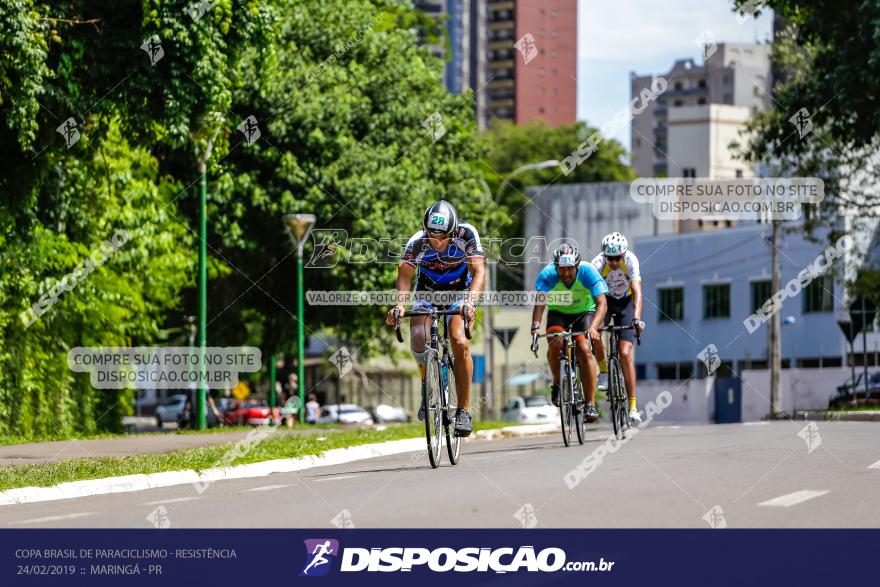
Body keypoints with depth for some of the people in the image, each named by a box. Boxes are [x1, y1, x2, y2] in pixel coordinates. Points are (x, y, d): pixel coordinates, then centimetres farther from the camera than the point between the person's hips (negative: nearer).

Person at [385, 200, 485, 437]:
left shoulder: (467, 235, -26)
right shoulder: (417, 242, -25)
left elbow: (478, 271, -32)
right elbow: (404, 275, -32)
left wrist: (470, 301, -50)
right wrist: (399, 303, -52)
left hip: (459, 293, -1)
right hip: (427, 292, 1)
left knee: (460, 343, -26)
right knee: (418, 338, -27)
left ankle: (464, 410, -15)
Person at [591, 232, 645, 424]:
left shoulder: (631, 260, -28)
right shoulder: (598, 263, -27)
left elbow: (637, 292, -35)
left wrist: (636, 318, -49)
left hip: (626, 302, -1)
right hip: (605, 300, 1)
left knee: (625, 354, -12)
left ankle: (633, 406, -8)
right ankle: (603, 370, -4)